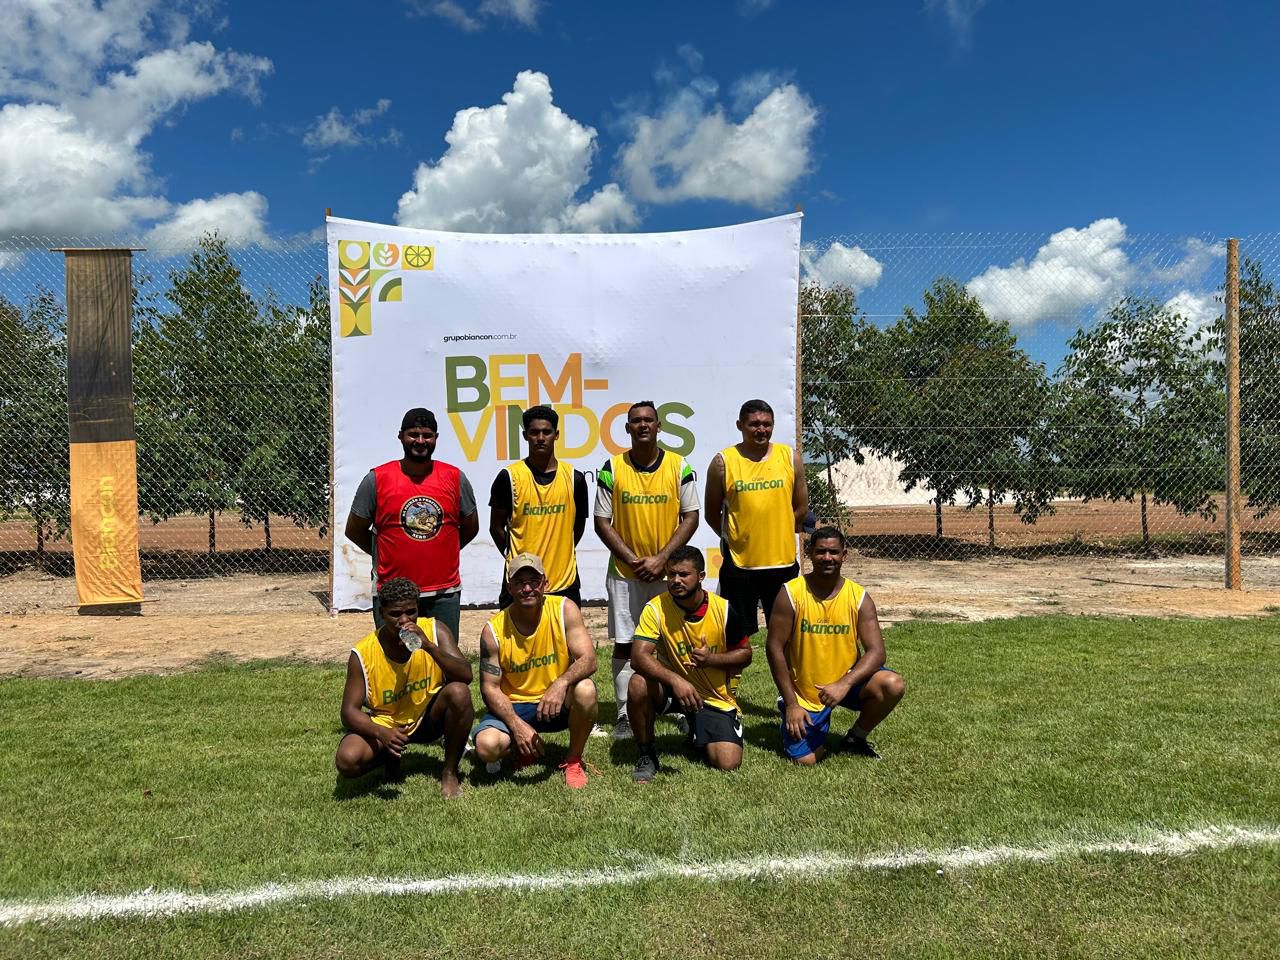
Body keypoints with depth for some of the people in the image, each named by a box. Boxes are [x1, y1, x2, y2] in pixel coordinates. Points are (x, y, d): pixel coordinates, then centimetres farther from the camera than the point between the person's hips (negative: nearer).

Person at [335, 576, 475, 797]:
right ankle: (390, 757, 10)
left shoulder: (434, 631, -15)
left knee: (459, 692, -31)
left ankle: (450, 772, -10)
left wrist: (429, 646, -37)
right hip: (385, 723, 0)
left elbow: (466, 677, -24)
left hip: (428, 716, 0)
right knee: (347, 761, -28)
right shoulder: (363, 654, -17)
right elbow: (349, 712, -17)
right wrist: (381, 733, -37)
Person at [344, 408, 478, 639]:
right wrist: (388, 555, 7)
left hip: (444, 593, 2)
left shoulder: (455, 478, 1)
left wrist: (440, 553, 9)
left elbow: (470, 527, 13)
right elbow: (354, 530, 5)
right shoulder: (376, 479, -4)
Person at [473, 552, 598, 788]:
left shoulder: (564, 609, -12)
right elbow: (490, 687, -9)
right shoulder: (494, 630, -11)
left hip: (559, 704, 0)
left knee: (585, 689, -33)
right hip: (514, 706, 0)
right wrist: (516, 725, -24)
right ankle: (522, 747, 10)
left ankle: (573, 760, -6)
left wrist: (561, 683, -39)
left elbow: (588, 659, -18)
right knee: (486, 745, -28)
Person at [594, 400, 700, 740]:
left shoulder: (679, 467, -2)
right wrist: (633, 560, -10)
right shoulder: (612, 468, -2)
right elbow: (602, 521, -1)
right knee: (624, 645, 4)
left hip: (668, 571, 0)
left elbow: (691, 517, -2)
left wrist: (662, 558, -12)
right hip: (624, 573, 0)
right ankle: (625, 715, 13)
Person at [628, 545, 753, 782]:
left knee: (728, 763, -16)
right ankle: (646, 754, -7)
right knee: (639, 684, -33)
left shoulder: (723, 609, -12)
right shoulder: (656, 608, -15)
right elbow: (639, 655, -25)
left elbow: (745, 654, -1)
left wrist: (712, 659, -21)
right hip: (673, 687, 0)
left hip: (716, 697, 1)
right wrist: (675, 680, -40)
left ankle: (699, 732, 22)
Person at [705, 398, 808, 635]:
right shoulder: (723, 462, -4)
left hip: (782, 562, 2)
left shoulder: (790, 457, 2)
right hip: (739, 563, -2)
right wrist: (736, 539, 4)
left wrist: (776, 535, 7)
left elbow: (801, 508, 8)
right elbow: (712, 513, 3)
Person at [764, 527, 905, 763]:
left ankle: (856, 737, 3)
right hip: (803, 690, -2)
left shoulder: (859, 597, -7)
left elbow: (876, 651, -13)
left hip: (846, 680, 2)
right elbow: (774, 648, -11)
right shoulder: (791, 593, -13)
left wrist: (844, 684, -29)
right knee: (805, 759, -15)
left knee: (893, 685, -24)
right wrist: (791, 704, -13)